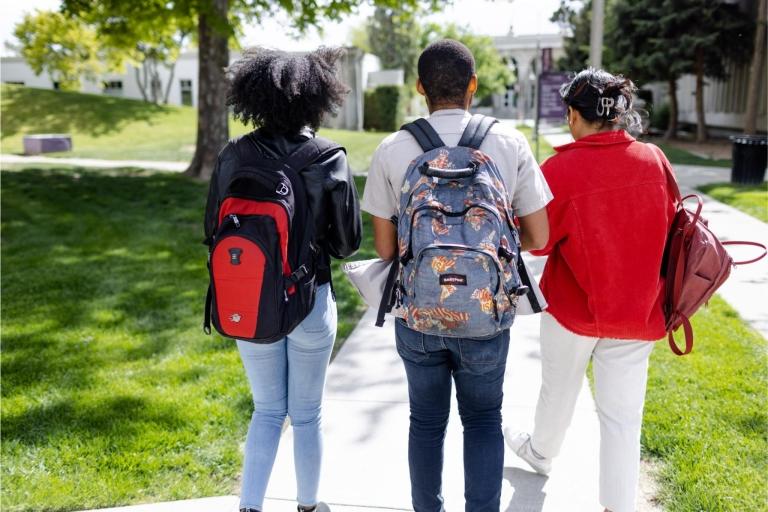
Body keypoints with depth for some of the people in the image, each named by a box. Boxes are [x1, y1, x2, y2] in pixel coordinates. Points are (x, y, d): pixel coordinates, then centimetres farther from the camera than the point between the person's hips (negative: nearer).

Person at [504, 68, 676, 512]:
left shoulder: (559, 170, -18)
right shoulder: (654, 159, -6)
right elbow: (668, 225, 7)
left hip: (573, 306, -2)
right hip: (637, 311, 2)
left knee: (558, 390, 22)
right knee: (623, 414, 8)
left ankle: (541, 453, 48)